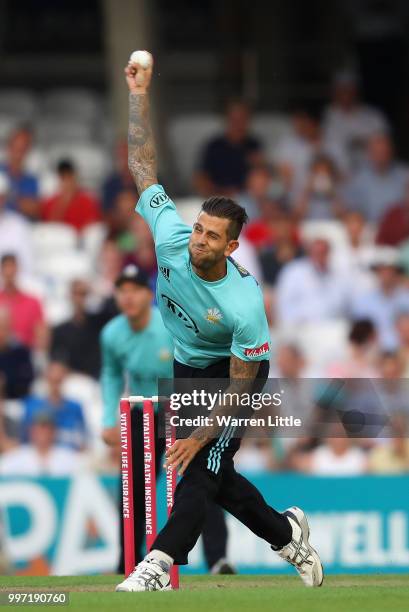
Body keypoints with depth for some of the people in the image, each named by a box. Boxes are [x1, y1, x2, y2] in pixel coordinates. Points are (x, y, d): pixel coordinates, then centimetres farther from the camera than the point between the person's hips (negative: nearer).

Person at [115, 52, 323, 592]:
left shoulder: (244, 304, -35)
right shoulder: (171, 236, -24)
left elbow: (241, 385, -26)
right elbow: (142, 166, -15)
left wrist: (201, 436, -28)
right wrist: (140, 96, -20)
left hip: (235, 368, -6)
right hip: (188, 365, 6)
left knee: (203, 462, -22)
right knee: (212, 473, 9)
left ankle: (160, 564, -32)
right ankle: (287, 533, 28)